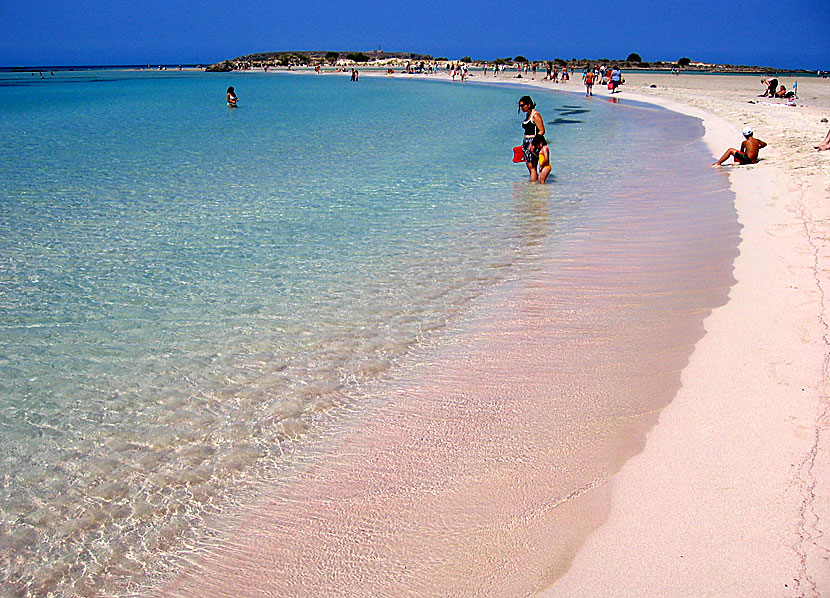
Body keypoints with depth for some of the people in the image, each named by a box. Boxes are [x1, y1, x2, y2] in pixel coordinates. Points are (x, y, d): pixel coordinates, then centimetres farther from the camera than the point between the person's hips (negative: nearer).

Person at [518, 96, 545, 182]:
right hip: (526, 142, 9)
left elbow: (542, 131, -16)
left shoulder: (535, 115, -12)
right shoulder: (528, 114, 15)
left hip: (533, 142, -9)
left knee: (532, 167, -10)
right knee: (529, 167, 10)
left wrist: (533, 143, -22)